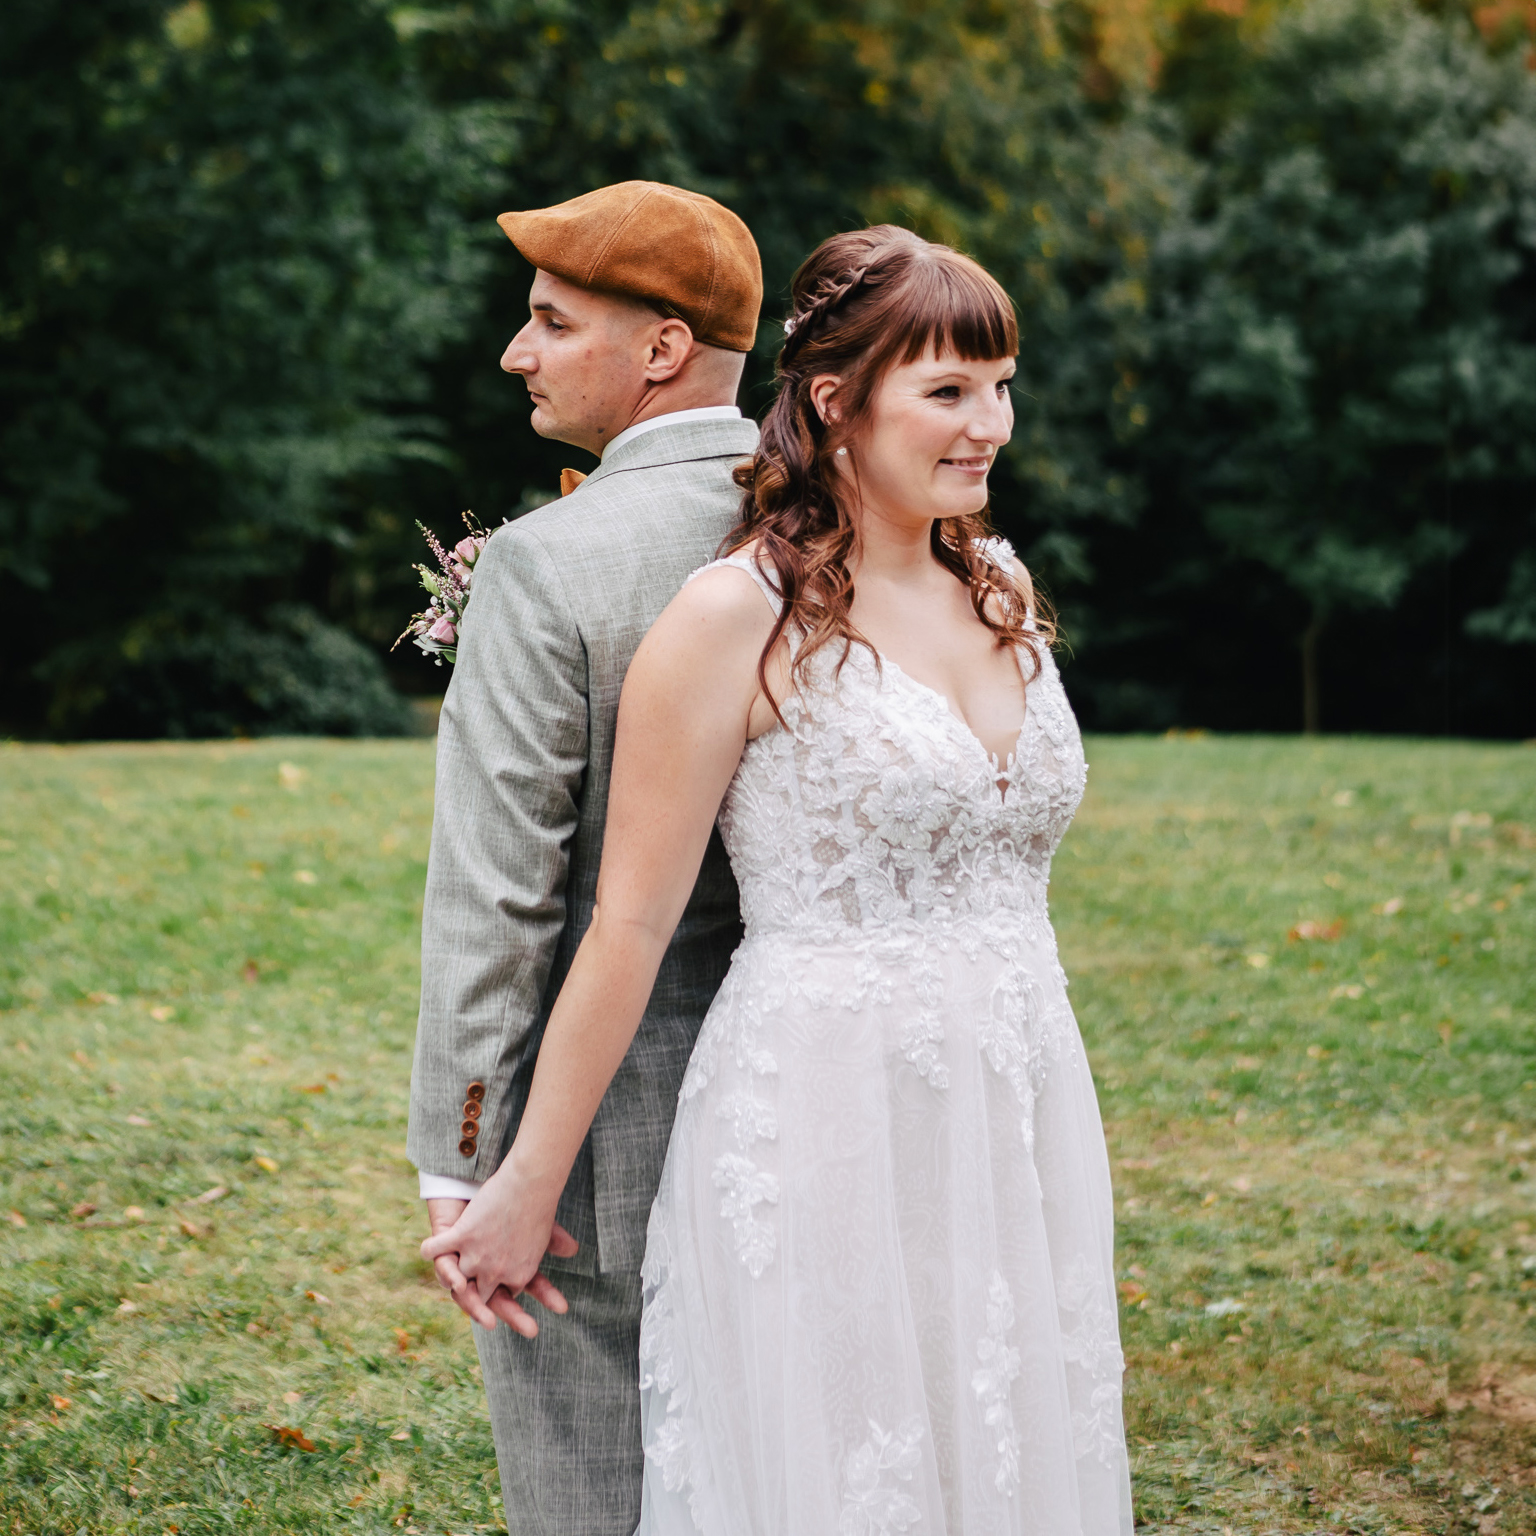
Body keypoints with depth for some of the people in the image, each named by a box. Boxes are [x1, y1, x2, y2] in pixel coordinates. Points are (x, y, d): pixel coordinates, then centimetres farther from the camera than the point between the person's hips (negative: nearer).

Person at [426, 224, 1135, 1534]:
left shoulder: (1002, 588, 8)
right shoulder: (740, 617, -10)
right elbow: (630, 927, -8)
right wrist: (527, 1187, -4)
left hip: (1020, 1129, 6)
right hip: (824, 1132, -6)